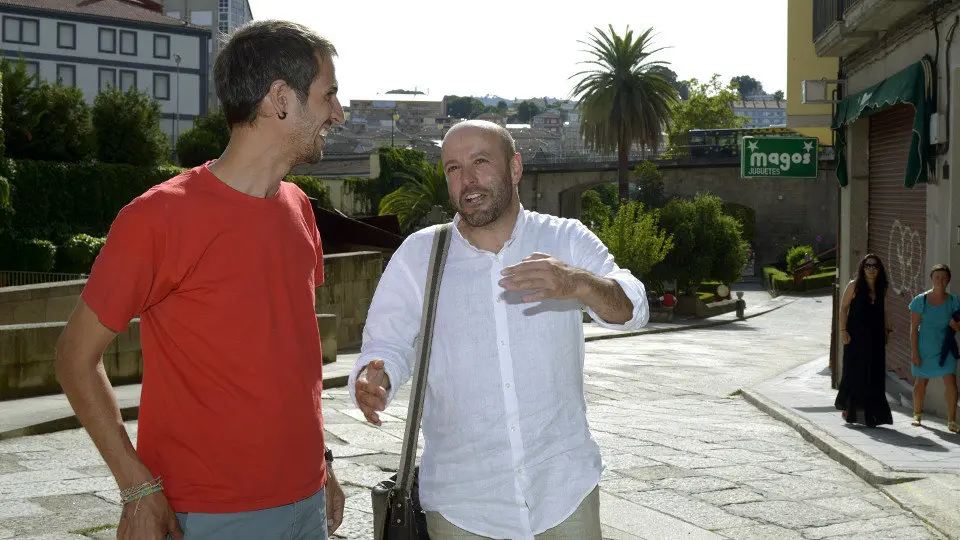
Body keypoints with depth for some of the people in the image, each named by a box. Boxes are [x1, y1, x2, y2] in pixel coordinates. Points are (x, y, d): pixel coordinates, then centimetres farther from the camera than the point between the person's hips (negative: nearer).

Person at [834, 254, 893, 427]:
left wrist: (887, 330, 8)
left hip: (875, 337, 4)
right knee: (854, 371, 1)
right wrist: (843, 330, -11)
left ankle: (871, 413, 10)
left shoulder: (883, 290, 8)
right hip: (856, 336, -4)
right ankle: (850, 410, 13)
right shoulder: (854, 286, -4)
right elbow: (843, 308, -4)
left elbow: (885, 312, 16)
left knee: (874, 374, 3)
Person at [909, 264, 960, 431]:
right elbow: (913, 328, -6)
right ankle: (917, 414, 32)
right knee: (920, 383, 12)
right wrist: (915, 353, -10)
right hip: (924, 349, 0)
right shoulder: (920, 300, -7)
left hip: (945, 349, 0)